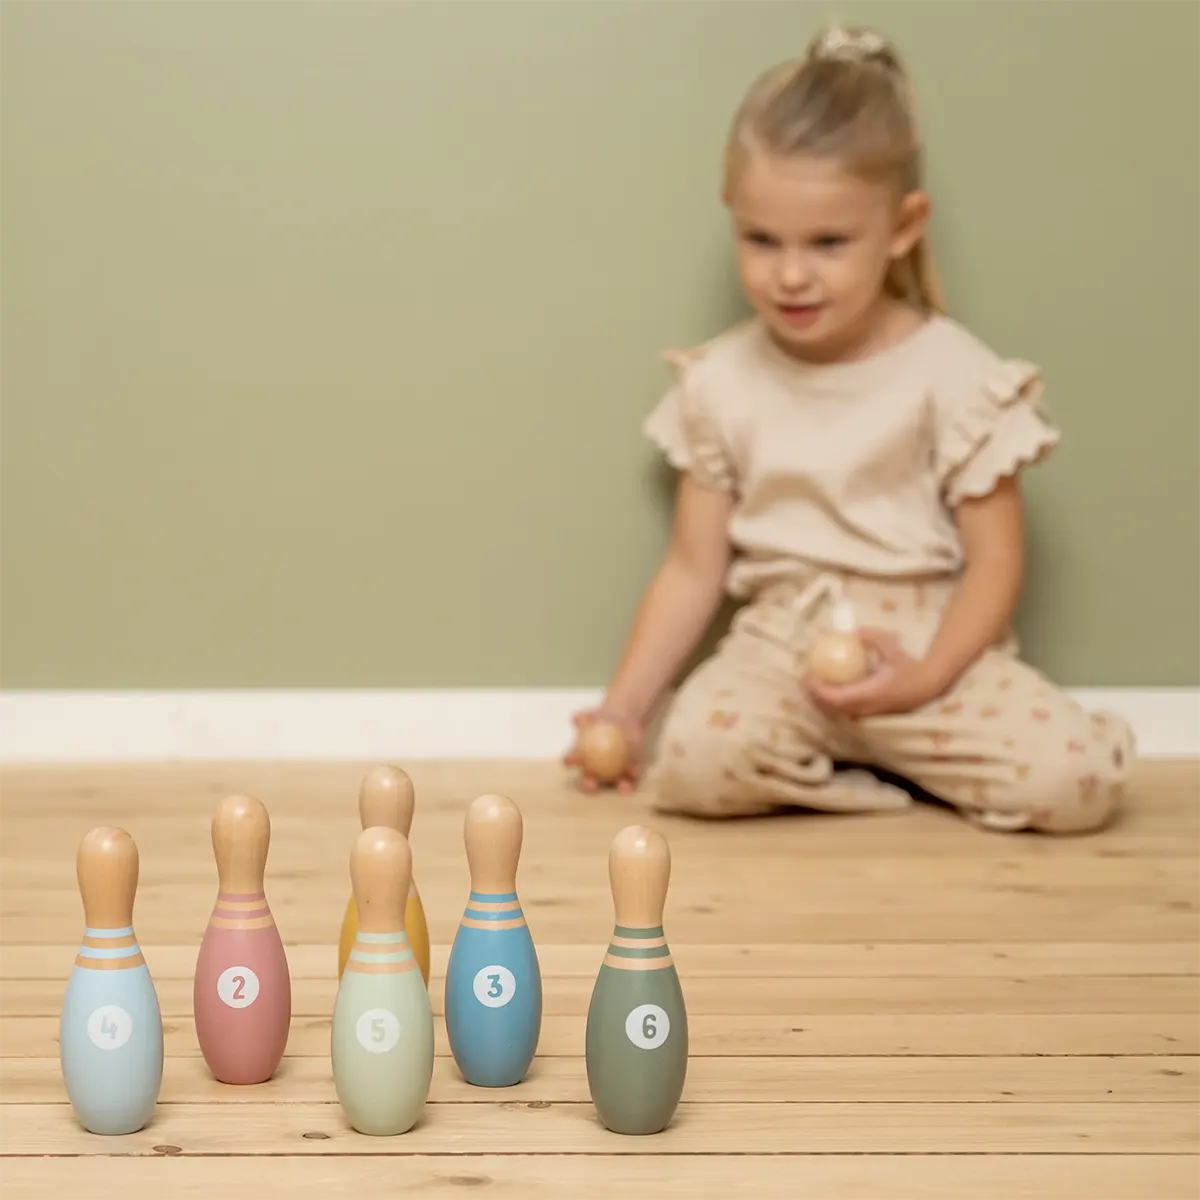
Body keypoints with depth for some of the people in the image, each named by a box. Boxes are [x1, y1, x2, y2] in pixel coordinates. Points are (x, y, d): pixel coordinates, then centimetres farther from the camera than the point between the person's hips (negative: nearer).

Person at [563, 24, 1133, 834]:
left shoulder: (954, 374, -4)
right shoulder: (721, 382, 4)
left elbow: (996, 558, -3)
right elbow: (694, 568, 8)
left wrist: (926, 679, -17)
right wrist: (625, 703, 0)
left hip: (930, 645, -1)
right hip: (782, 646, 1)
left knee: (1082, 779, -25)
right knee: (695, 757, -32)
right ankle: (909, 768, -6)